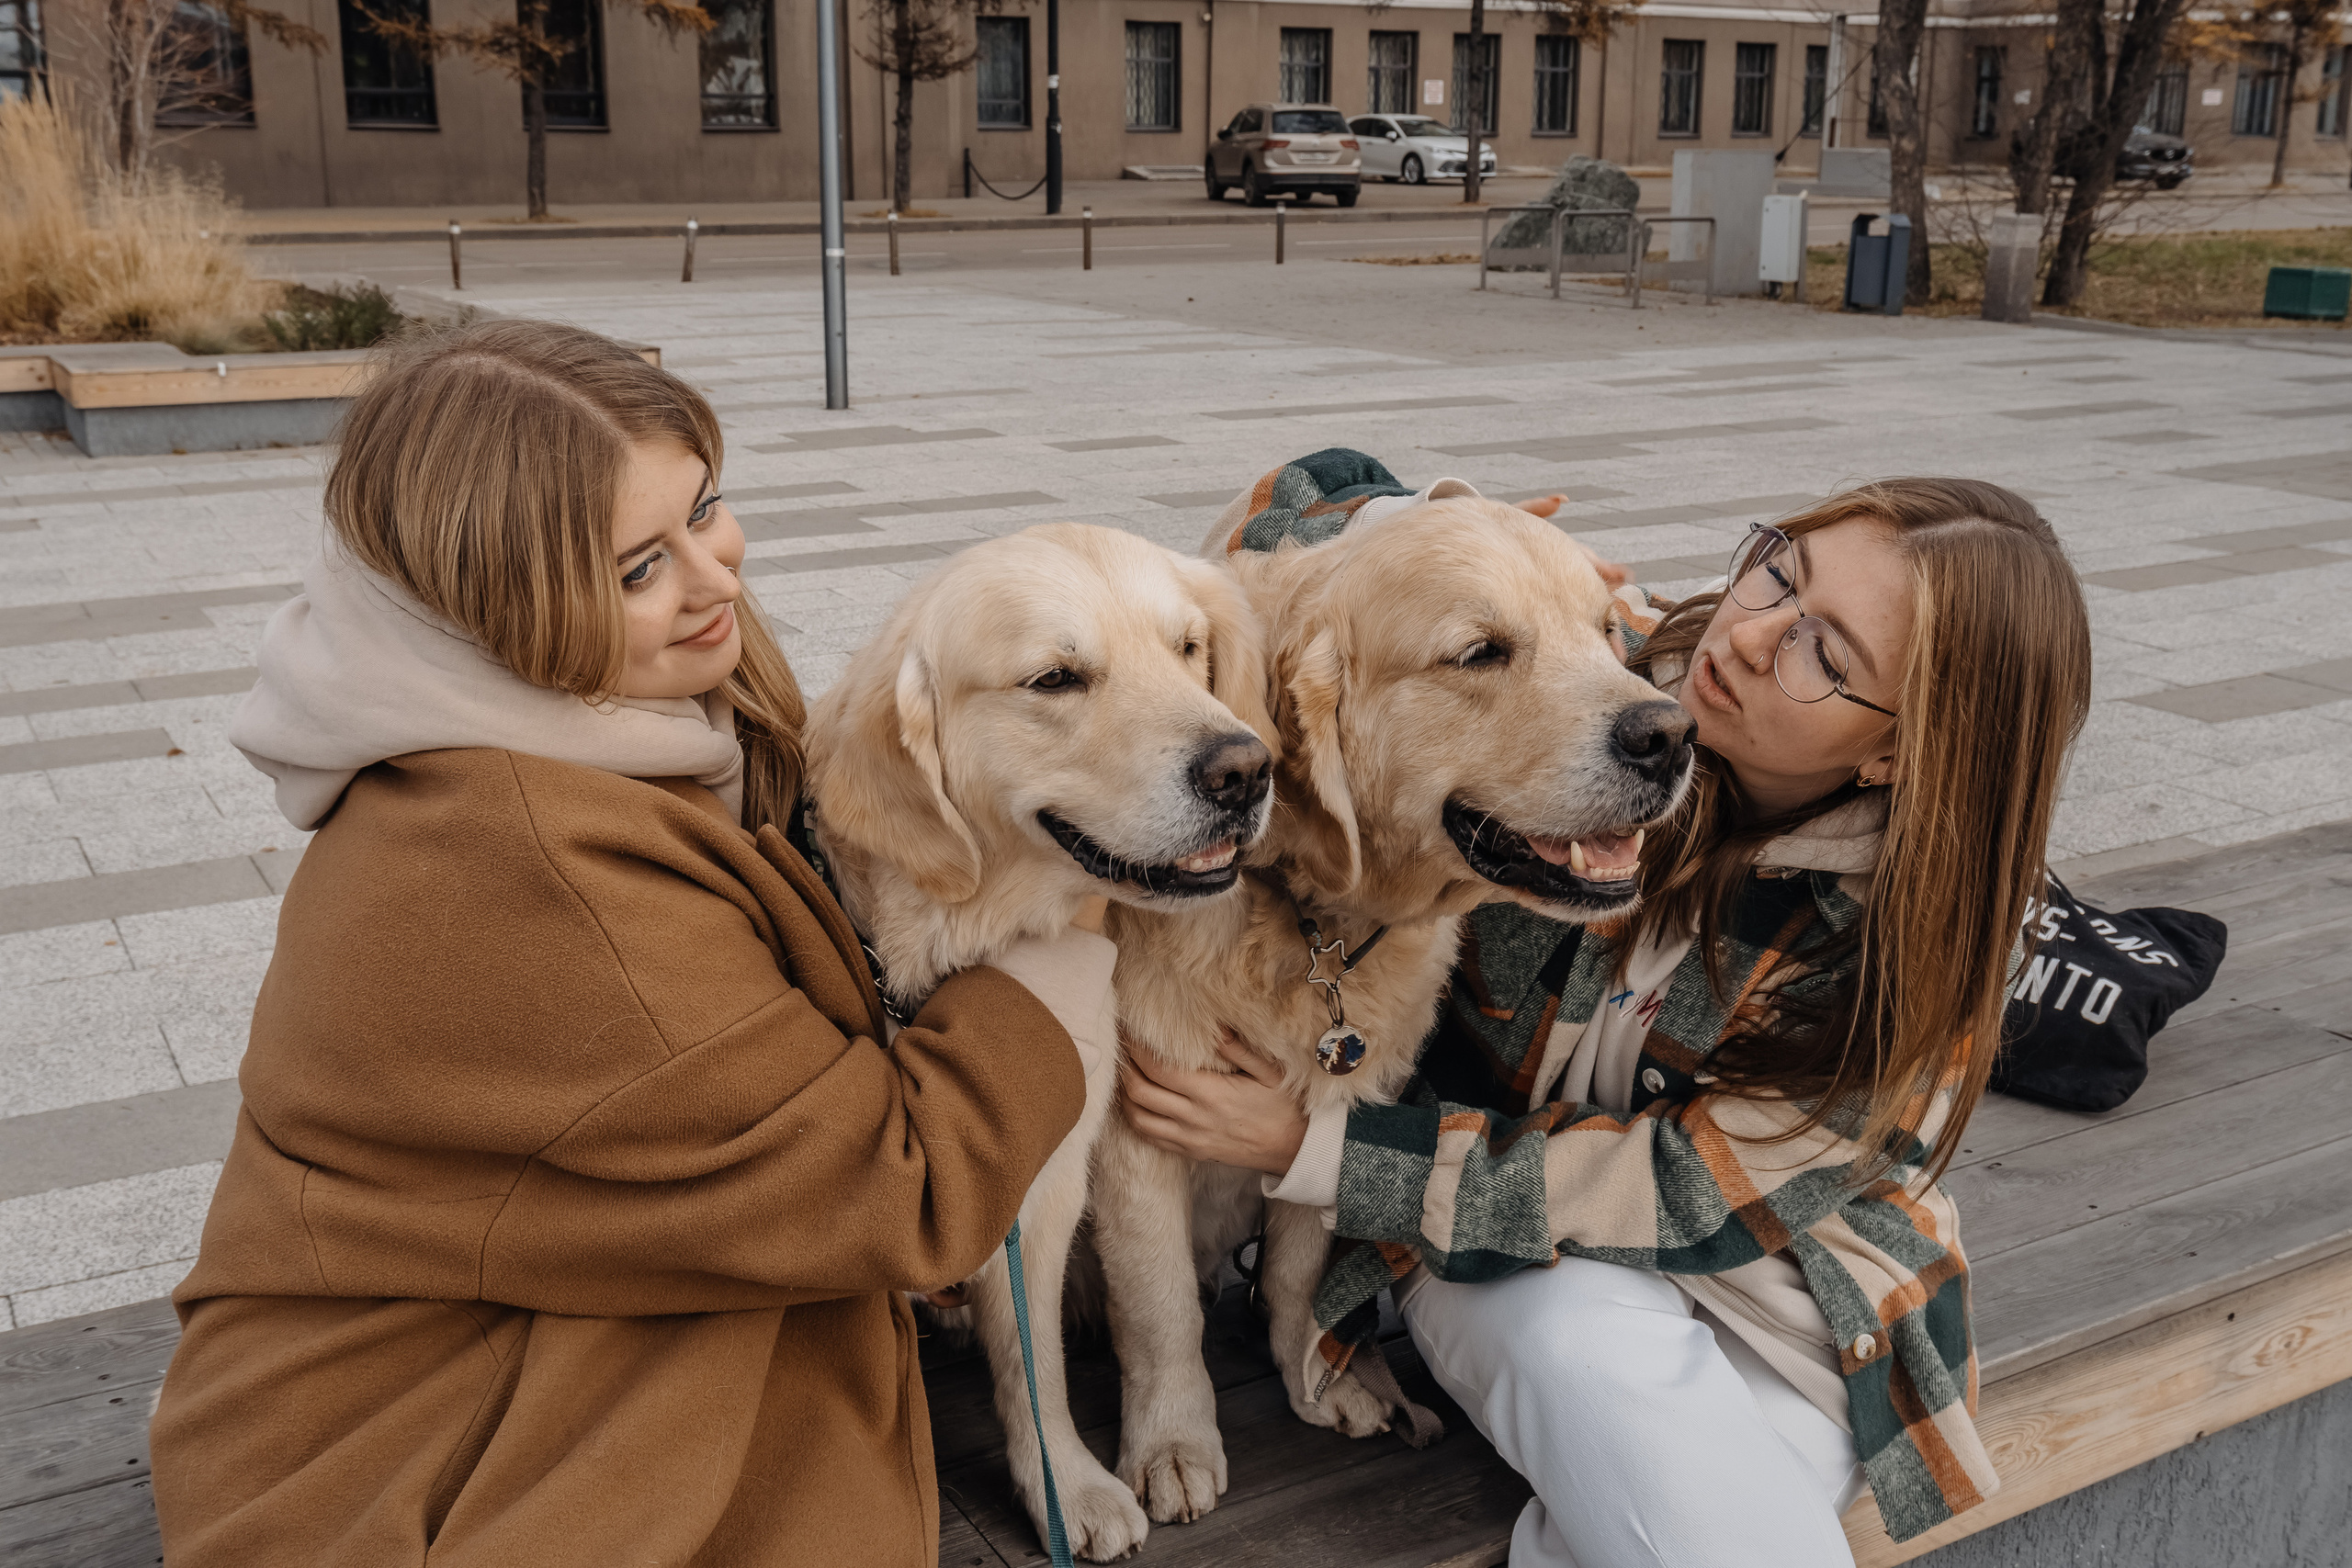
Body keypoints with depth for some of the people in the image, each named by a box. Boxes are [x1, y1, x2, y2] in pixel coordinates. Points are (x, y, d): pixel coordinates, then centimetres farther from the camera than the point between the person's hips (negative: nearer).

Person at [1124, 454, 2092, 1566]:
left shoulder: (1913, 934, -20)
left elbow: (1678, 1194, -21)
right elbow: (1332, 491, -6)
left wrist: (1310, 1149, -24)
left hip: (1765, 1293, 0)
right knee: (1585, 1344, -33)